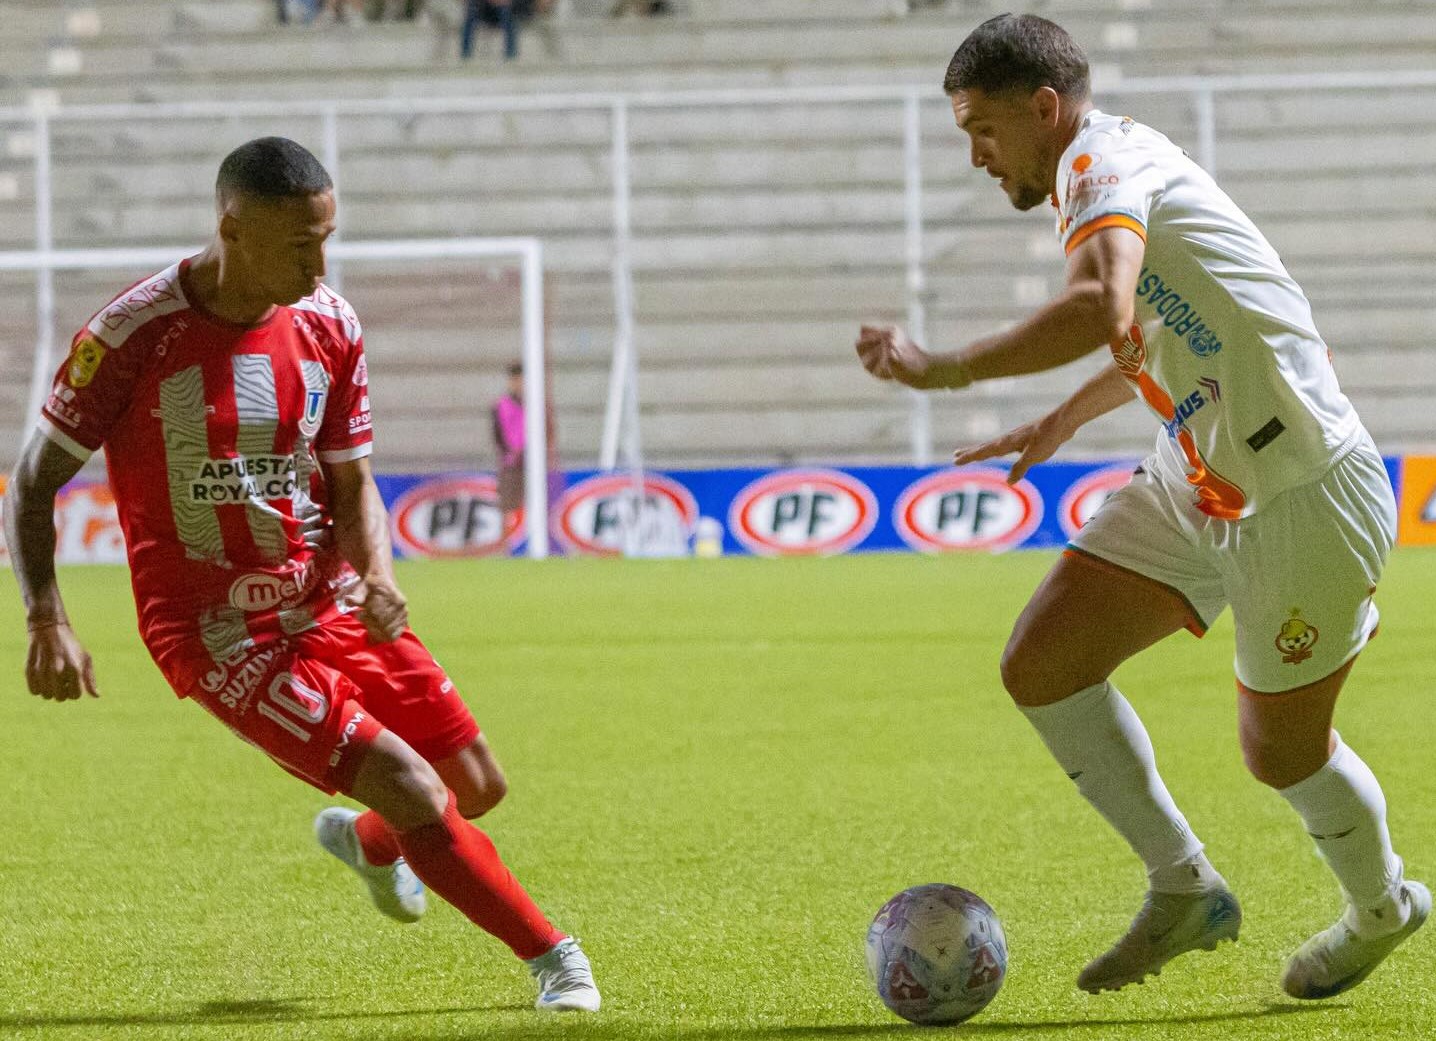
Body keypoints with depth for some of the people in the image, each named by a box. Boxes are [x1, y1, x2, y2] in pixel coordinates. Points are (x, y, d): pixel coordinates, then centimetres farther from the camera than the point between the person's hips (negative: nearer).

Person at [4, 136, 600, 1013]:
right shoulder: (134, 334, -16)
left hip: (330, 602, 6)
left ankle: (365, 841, 43)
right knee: (416, 795, -17)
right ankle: (551, 957, 2)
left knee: (478, 787, 9)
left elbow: (352, 483, 6)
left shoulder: (329, 327, -1)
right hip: (220, 635, -6)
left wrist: (377, 573, -15)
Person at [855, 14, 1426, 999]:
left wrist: (943, 368, -34)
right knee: (1042, 667, -4)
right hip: (1196, 485, 9)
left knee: (1281, 750, 7)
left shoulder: (1105, 160, -18)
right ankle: (1185, 889, 8)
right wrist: (1066, 417, 32)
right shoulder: (1117, 169, 11)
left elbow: (1101, 307, -39)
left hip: (1303, 499, -9)